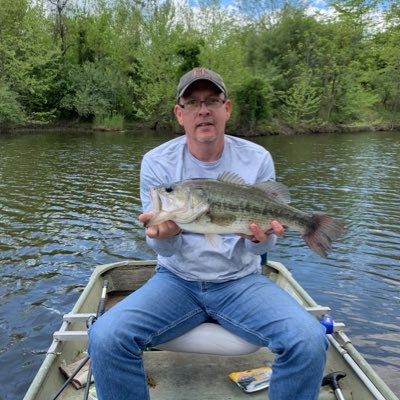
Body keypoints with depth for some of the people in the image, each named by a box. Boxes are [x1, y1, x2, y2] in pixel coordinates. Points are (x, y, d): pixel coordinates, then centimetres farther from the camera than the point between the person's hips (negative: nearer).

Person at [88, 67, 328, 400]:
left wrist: (260, 237, -27)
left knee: (310, 341, -23)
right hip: (177, 280, 0)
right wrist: (164, 234, -32)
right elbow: (166, 250, -7)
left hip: (241, 281, 1)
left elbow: (261, 247, -3)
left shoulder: (257, 160, -5)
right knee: (105, 338, -23)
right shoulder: (157, 162, -6)